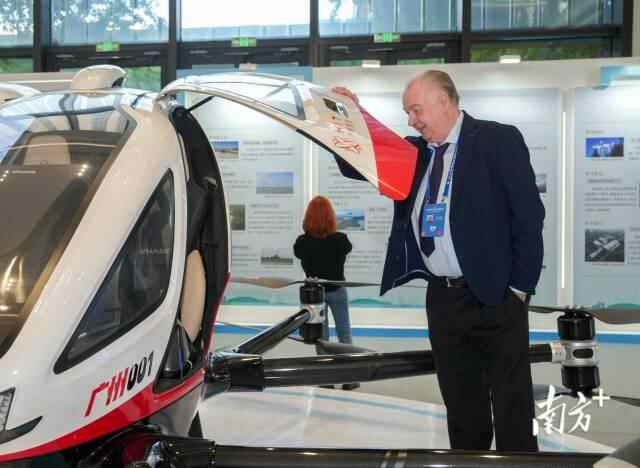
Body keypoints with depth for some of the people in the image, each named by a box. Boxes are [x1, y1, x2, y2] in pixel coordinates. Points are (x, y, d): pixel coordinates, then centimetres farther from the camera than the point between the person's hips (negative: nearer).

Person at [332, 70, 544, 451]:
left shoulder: (497, 139, -6)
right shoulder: (416, 150, 10)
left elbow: (529, 215, -9)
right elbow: (357, 167, 15)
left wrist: (521, 287, -11)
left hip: (494, 295, -5)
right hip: (441, 296, 6)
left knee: (511, 403, 2)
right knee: (460, 402, 15)